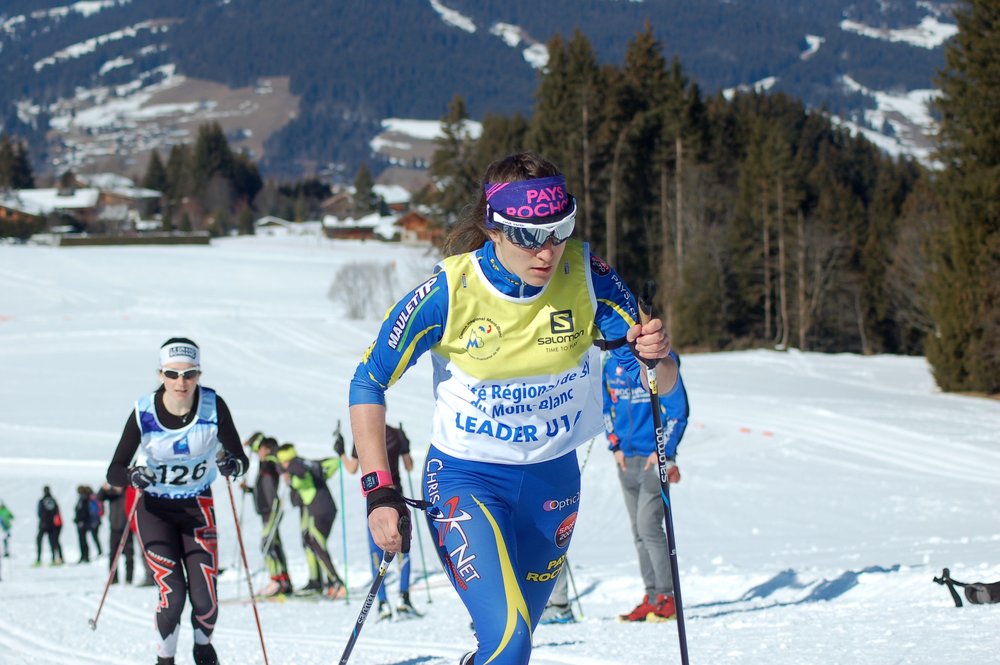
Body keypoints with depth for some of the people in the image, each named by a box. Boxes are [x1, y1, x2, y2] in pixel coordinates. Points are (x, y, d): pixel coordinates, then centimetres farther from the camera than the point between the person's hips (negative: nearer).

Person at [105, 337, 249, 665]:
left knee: (204, 600, -9)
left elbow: (241, 459, -9)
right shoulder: (144, 412, -17)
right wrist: (134, 476, -34)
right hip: (155, 510, -1)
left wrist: (232, 464, -32)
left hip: (197, 508, 1)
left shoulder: (213, 406, -15)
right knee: (173, 593, -18)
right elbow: (114, 472, -12)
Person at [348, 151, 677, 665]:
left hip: (553, 481, 4)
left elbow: (658, 380, -11)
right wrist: (379, 493, -18)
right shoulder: (449, 292, -20)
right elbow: (368, 383, -10)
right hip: (466, 479, -4)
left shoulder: (586, 277, -15)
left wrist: (655, 357, -36)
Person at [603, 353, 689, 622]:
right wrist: (615, 446, 4)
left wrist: (664, 451, -13)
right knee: (639, 529, 7)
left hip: (654, 458, -6)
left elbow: (678, 411, -8)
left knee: (648, 525, -13)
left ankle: (667, 597, -7)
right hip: (626, 459, 6)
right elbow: (607, 409, 17)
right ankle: (652, 596, 12)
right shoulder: (612, 366, 8)